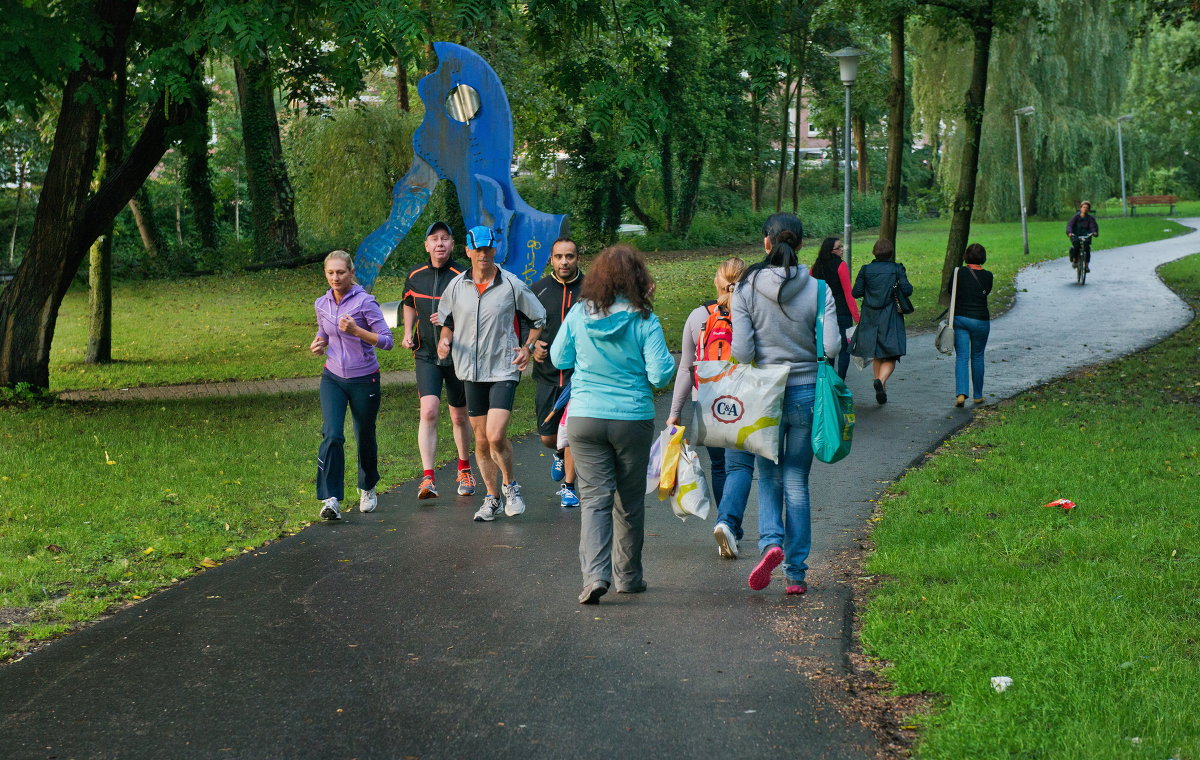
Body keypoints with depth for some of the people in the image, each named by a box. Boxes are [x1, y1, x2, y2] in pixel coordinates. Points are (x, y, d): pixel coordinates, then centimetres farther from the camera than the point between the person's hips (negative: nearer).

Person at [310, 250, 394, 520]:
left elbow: (387, 341, -15)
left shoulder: (364, 302, -12)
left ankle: (368, 489, 37)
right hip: (333, 378, 3)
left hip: (364, 379, -3)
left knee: (365, 437, 12)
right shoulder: (322, 304, 3)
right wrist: (319, 344, 0)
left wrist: (356, 330, -29)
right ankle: (331, 499, -16)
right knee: (332, 435, -15)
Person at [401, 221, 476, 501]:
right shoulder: (415, 275, 4)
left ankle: (464, 469, 34)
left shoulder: (463, 276, -9)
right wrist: (408, 333, 7)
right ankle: (428, 478, -19)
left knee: (459, 417, 11)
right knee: (428, 411, -15)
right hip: (426, 355, 2)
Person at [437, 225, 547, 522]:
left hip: (504, 370, -4)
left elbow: (539, 317, 8)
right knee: (481, 441, 9)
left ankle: (510, 485, 9)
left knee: (496, 436, -16)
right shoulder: (456, 286, 3)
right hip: (471, 372, 4)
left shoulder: (512, 285, -5)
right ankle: (491, 499, 22)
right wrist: (445, 340, 1)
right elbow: (445, 319, 20)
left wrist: (528, 348, -2)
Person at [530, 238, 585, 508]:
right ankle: (561, 454, 41)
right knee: (547, 437, 6)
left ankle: (568, 486, 12)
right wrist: (532, 345, -5)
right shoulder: (538, 289, 4)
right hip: (547, 373, 2)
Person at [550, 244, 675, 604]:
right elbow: (660, 374, -12)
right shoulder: (644, 322, -11)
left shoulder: (579, 315, -3)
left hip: (584, 417, 1)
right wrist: (669, 361, 8)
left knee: (595, 497, 1)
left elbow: (558, 358, 9)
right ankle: (628, 576, 24)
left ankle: (595, 573, -17)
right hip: (633, 420, -1)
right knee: (630, 501, 13)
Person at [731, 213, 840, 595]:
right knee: (797, 482, 10)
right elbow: (831, 347, -11)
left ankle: (770, 541, -11)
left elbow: (742, 351, -11)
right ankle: (796, 573, 11)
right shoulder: (817, 290, -6)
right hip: (807, 392, 1)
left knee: (769, 476, 15)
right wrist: (805, 350, 10)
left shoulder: (746, 289, -7)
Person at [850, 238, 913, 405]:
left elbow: (856, 293, -2)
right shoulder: (897, 269, -5)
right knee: (890, 357, 0)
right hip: (890, 319, -3)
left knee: (877, 356, 16)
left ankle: (881, 391, 16)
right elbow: (907, 290, -11)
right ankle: (881, 380, -27)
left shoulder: (866, 270, 0)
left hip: (870, 318, 3)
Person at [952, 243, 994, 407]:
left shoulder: (959, 272, -5)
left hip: (960, 318, 0)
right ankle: (978, 395, 22)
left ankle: (961, 393, -18)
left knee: (961, 357, 0)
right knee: (977, 357, 14)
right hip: (980, 320, 0)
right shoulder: (987, 276, -4)